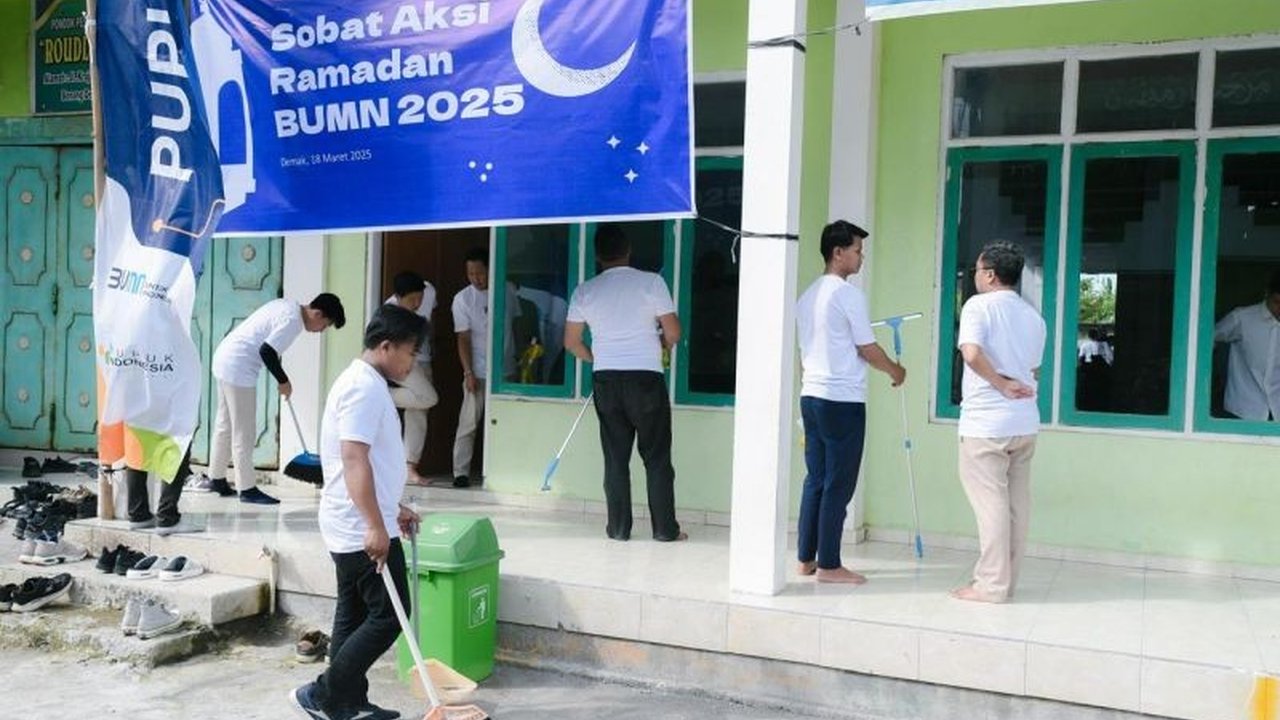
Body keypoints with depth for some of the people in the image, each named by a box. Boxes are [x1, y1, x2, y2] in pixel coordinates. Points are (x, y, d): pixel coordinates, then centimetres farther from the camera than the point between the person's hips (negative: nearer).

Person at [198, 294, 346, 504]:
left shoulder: (288, 305, 11)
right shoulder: (292, 320, -18)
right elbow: (267, 351, -23)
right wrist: (283, 381, -10)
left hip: (225, 358, 10)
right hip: (238, 368, -10)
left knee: (225, 425, 18)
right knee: (244, 432, -2)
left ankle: (216, 479, 28)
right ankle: (247, 489, 4)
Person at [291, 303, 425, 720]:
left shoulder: (365, 384, 17)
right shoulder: (364, 387, -17)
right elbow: (353, 459, -26)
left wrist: (393, 510, 28)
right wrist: (375, 525, -30)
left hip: (353, 528, 10)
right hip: (363, 530, -10)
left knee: (355, 616, 14)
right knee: (388, 616, -4)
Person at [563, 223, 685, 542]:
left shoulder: (585, 291, 3)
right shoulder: (652, 282, -6)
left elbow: (572, 342, 9)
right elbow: (673, 333, -5)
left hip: (605, 380, 3)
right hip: (646, 377, -2)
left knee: (615, 456, 9)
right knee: (656, 456, 5)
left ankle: (618, 527, 12)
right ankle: (665, 528, 9)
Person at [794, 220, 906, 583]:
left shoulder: (808, 294, 14)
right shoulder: (849, 293, -12)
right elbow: (867, 349, -8)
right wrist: (895, 371, 9)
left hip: (811, 396, 8)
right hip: (843, 401, -8)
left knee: (815, 480, 12)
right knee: (838, 485, -2)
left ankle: (807, 558, 16)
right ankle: (828, 565, 3)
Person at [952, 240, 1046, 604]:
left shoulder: (979, 305, -8)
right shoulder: (1033, 316, 14)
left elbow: (972, 353, -23)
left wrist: (1002, 385, -13)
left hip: (986, 423, -7)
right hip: (1025, 423, 7)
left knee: (991, 502, -3)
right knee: (1017, 502, 10)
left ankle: (991, 585, 2)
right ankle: (1005, 579, 18)